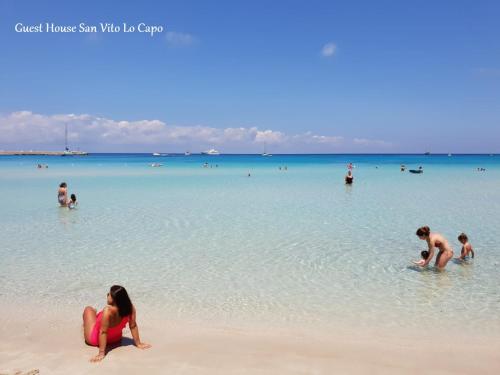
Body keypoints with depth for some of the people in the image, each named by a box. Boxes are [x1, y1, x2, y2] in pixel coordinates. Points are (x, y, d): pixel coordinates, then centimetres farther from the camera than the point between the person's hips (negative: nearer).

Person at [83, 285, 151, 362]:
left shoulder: (108, 311, -42)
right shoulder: (130, 308, -28)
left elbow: (103, 332, -36)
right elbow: (133, 326, -19)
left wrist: (101, 353, -29)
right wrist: (138, 343, -7)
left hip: (95, 339, -4)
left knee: (88, 309, 20)